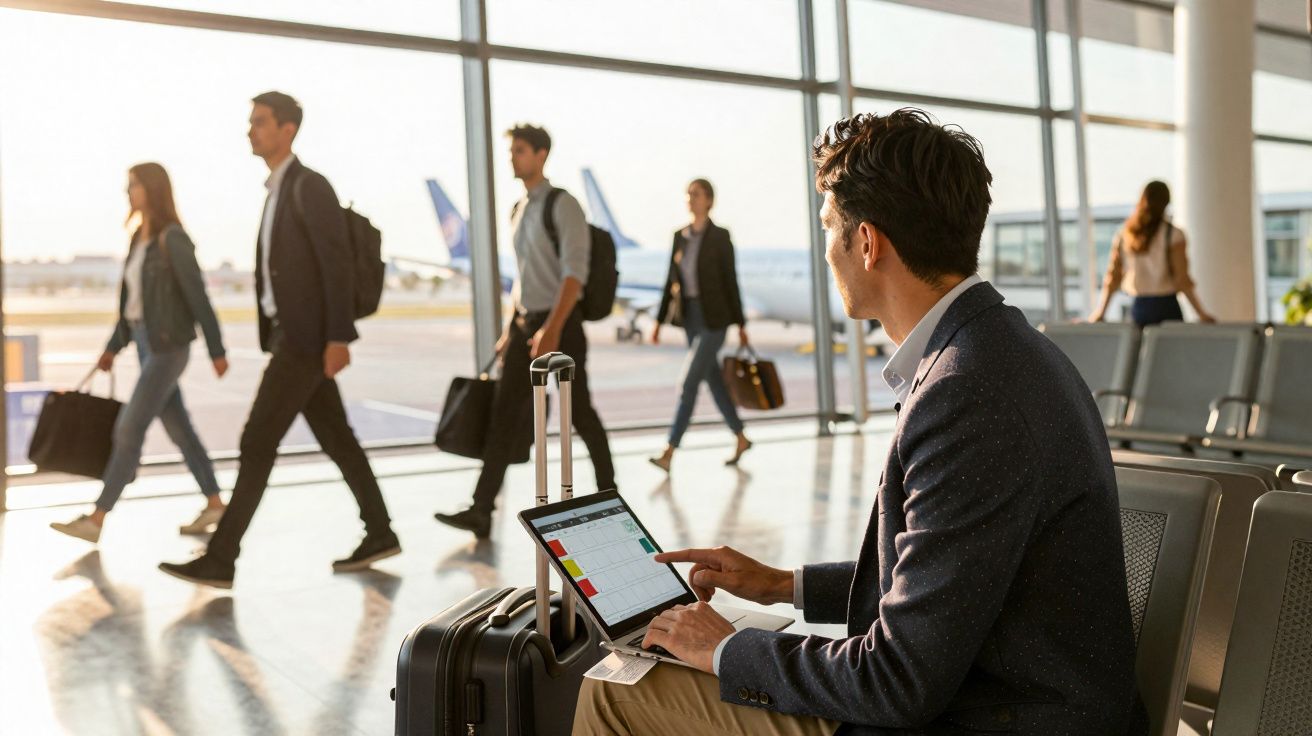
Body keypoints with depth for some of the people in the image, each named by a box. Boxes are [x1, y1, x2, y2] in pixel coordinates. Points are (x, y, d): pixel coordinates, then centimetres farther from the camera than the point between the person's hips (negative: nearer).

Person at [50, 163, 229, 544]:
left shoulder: (173, 239, -14)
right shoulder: (139, 238, 11)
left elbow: (198, 296, -14)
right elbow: (133, 300, 17)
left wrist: (217, 351, -13)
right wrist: (113, 347, 17)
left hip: (168, 347, -9)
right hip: (145, 343, 9)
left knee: (129, 430, -7)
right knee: (179, 429, 12)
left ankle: (95, 520, -3)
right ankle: (214, 505, 21)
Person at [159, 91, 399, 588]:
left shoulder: (310, 186, -11)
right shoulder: (278, 191, 19)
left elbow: (338, 263, -18)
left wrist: (338, 338, -23)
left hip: (309, 336, -10)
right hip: (290, 334, 10)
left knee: (257, 441, -9)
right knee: (335, 439, 12)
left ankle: (220, 560, -4)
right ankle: (379, 534, 20)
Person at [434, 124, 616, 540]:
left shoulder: (562, 205, -9)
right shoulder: (517, 211, 15)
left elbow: (574, 273, -18)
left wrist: (552, 330, -27)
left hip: (560, 324, -7)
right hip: (525, 323, 7)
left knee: (578, 413, 4)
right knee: (504, 414, -2)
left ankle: (607, 487, 25)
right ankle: (482, 510, -4)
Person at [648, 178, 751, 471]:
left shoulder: (720, 236, -9)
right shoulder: (680, 236, 9)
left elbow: (731, 280, -8)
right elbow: (672, 281, 11)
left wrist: (740, 325, -5)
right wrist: (660, 321, 7)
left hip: (714, 318, -7)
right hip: (690, 318, 7)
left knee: (688, 383, -12)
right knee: (713, 381, 14)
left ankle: (668, 455, -13)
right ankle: (741, 440, 32)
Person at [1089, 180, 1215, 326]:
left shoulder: (1123, 235, 4)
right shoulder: (1173, 234, -7)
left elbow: (1113, 278, 6)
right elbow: (1182, 280, -10)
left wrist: (1099, 313, 11)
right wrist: (1201, 312, -5)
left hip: (1138, 307, 4)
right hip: (1166, 307, -4)